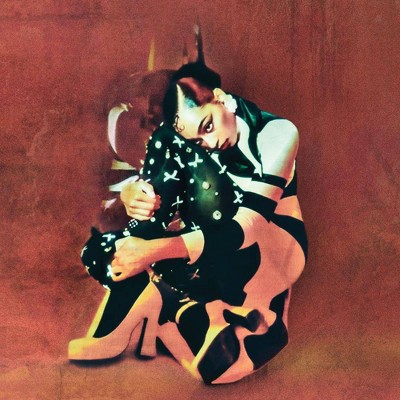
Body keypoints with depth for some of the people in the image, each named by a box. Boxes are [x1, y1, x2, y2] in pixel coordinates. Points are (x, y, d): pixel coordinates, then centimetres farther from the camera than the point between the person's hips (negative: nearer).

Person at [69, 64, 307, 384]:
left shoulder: (277, 134, -22)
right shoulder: (187, 143, -8)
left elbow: (245, 229, -32)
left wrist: (154, 250, -44)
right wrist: (133, 195, -38)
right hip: (216, 255, 5)